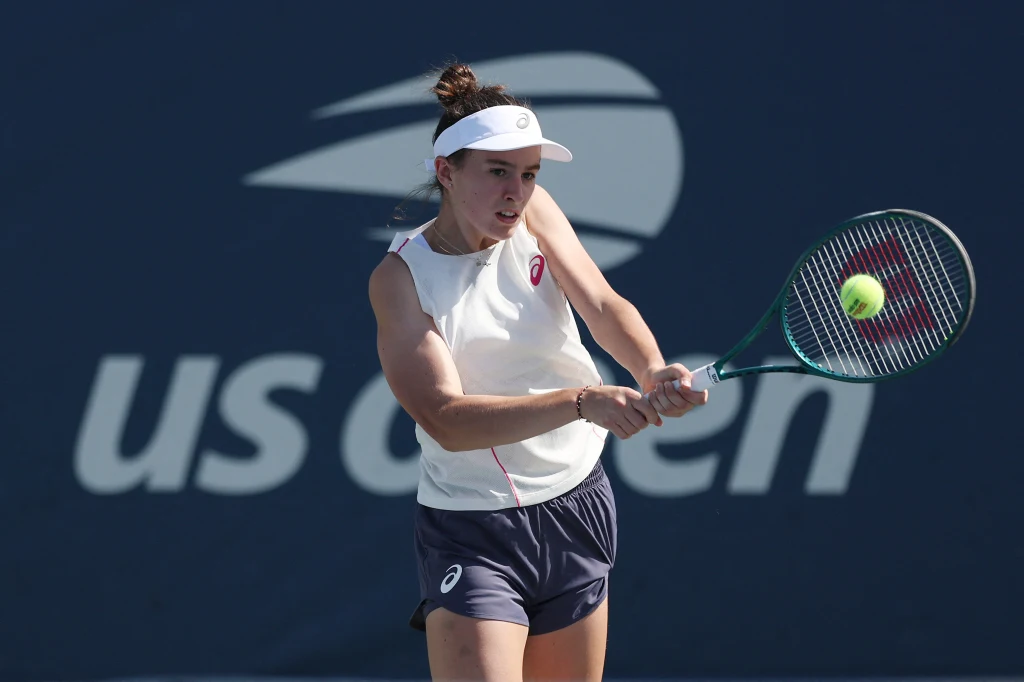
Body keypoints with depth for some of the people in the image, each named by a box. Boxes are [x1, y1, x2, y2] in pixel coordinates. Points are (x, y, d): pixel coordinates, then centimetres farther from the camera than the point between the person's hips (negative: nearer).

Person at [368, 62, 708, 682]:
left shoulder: (533, 214, 0)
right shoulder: (401, 276, -13)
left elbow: (603, 304, -14)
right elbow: (447, 419, -24)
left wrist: (652, 370, -36)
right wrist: (582, 401, -35)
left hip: (577, 508, 5)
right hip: (473, 533, -5)